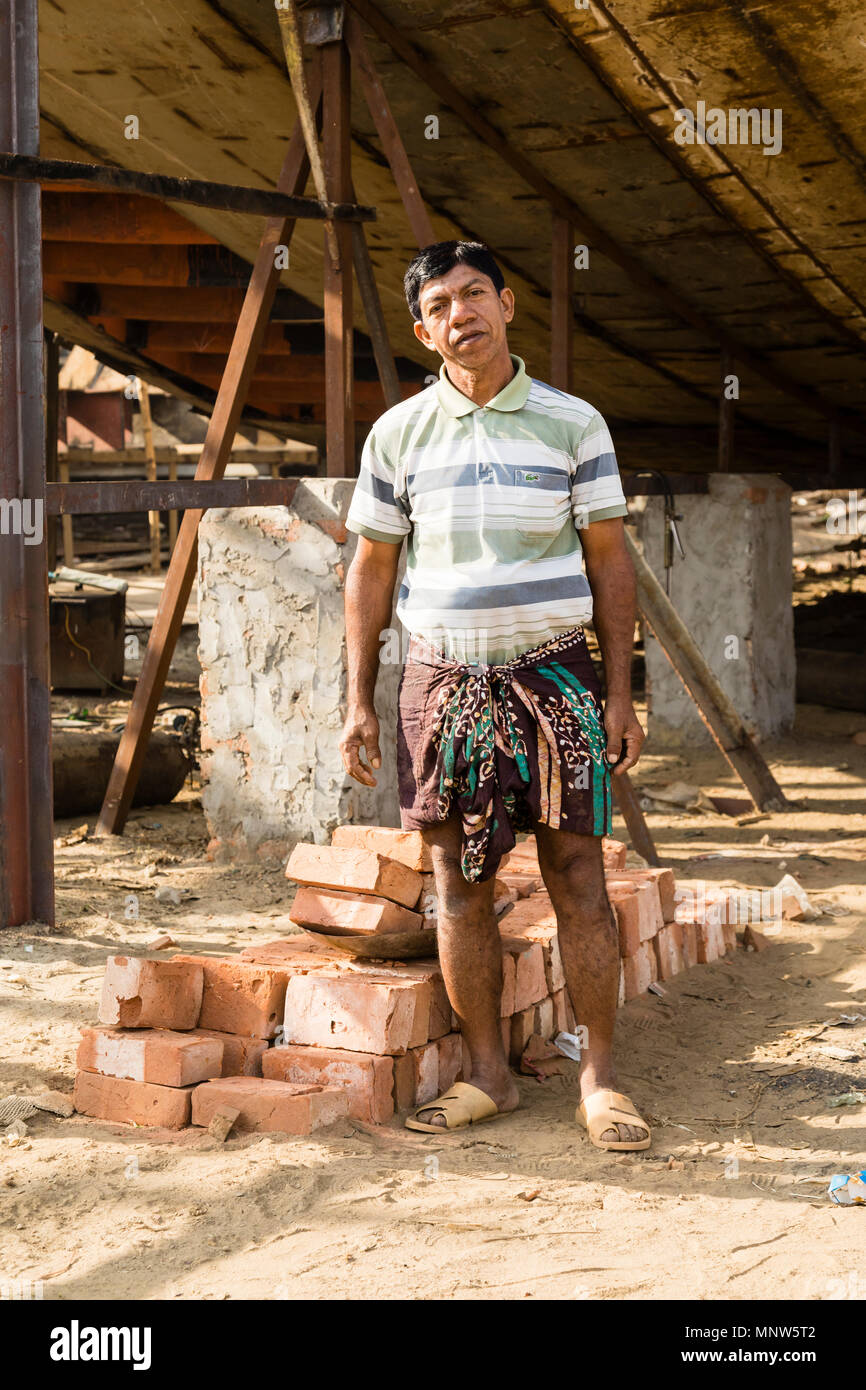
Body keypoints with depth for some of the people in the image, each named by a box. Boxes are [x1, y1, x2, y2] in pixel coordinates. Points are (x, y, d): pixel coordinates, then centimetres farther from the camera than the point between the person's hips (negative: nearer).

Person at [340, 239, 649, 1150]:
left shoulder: (573, 423, 3)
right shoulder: (397, 433, 6)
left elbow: (608, 561, 4)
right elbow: (370, 570, 9)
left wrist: (620, 693, -2)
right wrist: (358, 700, 4)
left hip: (552, 674, -1)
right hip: (442, 679, 2)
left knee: (577, 878, -2)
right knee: (460, 886, 5)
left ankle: (599, 1078, 8)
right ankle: (487, 1074, 16)